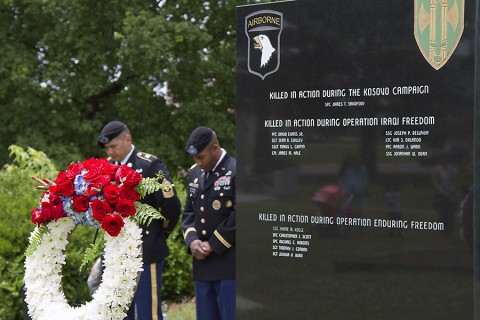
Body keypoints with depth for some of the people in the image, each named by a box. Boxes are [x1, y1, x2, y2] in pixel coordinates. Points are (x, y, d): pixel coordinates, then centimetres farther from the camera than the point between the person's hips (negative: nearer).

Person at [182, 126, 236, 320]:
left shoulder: (236, 172, -10)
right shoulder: (194, 173, 13)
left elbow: (239, 216, -15)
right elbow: (188, 212, 15)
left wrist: (213, 245, -11)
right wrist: (192, 241, -3)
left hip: (229, 263, -7)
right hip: (203, 265, 7)